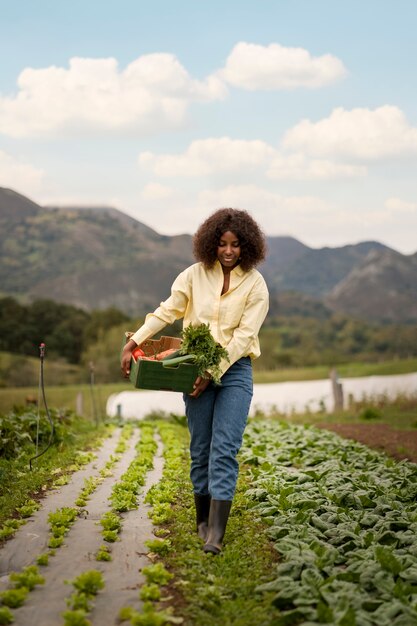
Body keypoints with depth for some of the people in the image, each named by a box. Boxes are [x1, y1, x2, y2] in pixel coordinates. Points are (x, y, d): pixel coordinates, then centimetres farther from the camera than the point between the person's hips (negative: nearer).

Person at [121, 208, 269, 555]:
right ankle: (203, 520, 24)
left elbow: (244, 335, -10)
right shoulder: (196, 274, 1)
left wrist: (215, 371, -17)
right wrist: (135, 340, -6)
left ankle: (216, 534, -15)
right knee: (201, 448, 8)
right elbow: (168, 310, 4)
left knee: (225, 448, -11)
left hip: (235, 369, -2)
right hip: (196, 368, 2)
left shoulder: (255, 284, -4)